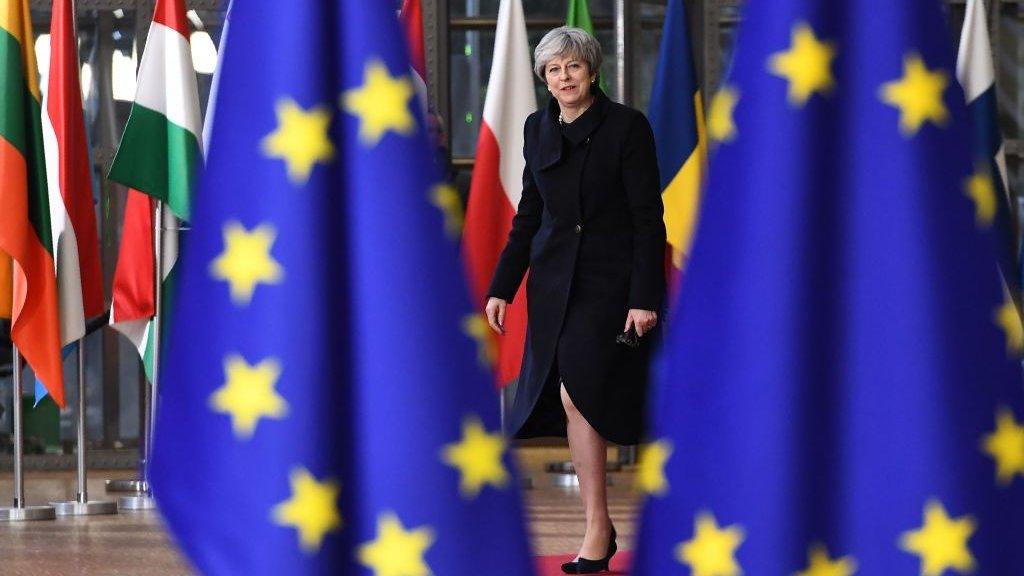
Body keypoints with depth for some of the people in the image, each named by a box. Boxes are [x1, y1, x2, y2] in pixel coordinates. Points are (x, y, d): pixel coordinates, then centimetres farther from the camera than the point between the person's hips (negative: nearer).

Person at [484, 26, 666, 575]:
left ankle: (596, 530, -10)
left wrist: (644, 298, -15)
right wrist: (502, 287, 10)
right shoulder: (537, 128, 9)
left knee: (579, 393, -16)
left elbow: (648, 218, -10)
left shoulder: (627, 126, -8)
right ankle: (600, 522, 13)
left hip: (608, 281, -6)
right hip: (553, 278, 6)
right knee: (571, 398, 4)